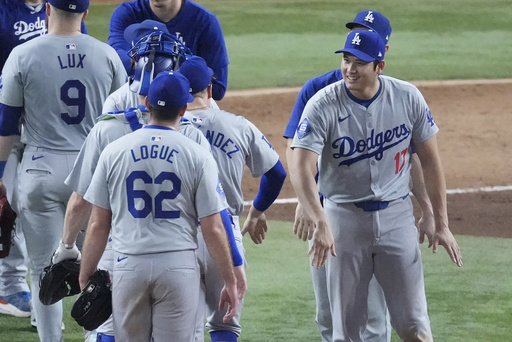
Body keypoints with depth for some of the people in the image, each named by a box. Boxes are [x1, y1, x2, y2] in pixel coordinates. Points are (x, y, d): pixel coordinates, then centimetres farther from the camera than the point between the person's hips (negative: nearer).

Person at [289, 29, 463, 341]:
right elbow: (302, 170, -23)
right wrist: (321, 223, -37)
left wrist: (442, 224, 0)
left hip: (397, 216, 1)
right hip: (344, 218, -1)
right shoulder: (323, 106, -14)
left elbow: (430, 160, 3)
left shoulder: (407, 97, -6)